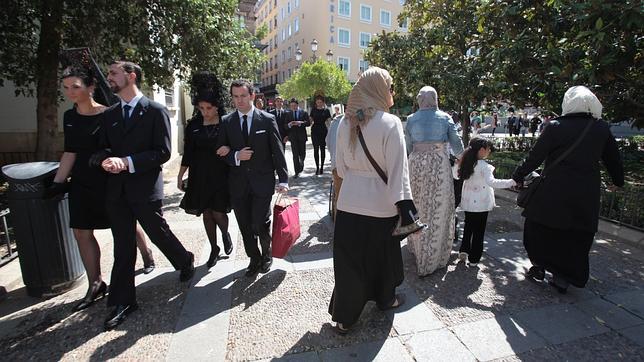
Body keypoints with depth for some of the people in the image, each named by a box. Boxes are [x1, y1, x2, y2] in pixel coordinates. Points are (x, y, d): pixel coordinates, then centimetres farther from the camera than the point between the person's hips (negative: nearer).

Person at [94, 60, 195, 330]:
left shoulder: (156, 111, -6)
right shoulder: (110, 114, 13)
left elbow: (163, 152, -11)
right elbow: (102, 148, 11)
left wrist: (128, 162, -20)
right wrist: (105, 159, -13)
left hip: (145, 186, -5)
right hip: (116, 189, 5)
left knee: (158, 233, 9)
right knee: (123, 246, 11)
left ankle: (186, 261, 39)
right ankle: (123, 301, 22)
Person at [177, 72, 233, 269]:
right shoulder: (193, 125, 2)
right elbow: (188, 152, 7)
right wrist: (180, 175, 9)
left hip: (221, 176, -3)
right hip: (200, 177, 3)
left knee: (218, 213, -3)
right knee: (206, 213, 9)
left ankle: (226, 234, 32)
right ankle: (214, 249, 27)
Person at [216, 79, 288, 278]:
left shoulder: (268, 119, -2)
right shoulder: (226, 121, 5)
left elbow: (277, 151, -3)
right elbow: (221, 152, 6)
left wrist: (283, 180, -6)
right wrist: (236, 156, -15)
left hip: (262, 181, -2)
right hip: (238, 183, 3)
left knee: (260, 224, -3)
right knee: (245, 226, 10)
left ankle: (266, 254, 28)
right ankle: (254, 259, 32)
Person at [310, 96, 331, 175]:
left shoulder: (326, 110, 6)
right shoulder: (313, 110, 10)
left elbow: (329, 121, 5)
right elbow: (310, 120, 15)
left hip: (323, 130, -1)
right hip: (315, 130, 1)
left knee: (322, 148, 4)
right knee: (316, 149, -4)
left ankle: (322, 166, 12)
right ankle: (317, 167, 0)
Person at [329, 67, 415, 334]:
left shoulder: (345, 122, 1)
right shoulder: (390, 123, -14)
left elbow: (340, 165, 7)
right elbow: (397, 169, -17)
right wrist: (406, 207, -13)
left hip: (349, 204, 4)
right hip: (380, 204, -3)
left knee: (349, 259, 13)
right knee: (382, 253, 20)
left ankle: (344, 317, 23)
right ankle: (385, 298, 45)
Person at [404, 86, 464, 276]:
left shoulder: (411, 119, 3)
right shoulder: (445, 118, 1)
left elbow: (408, 147, 5)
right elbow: (457, 146, 3)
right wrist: (461, 157, 24)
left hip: (416, 164, 2)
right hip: (439, 164, -2)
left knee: (418, 207, 16)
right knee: (438, 209, 5)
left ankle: (417, 246, 32)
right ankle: (432, 258, 12)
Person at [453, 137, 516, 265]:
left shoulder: (464, 164, -2)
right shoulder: (484, 166, -19)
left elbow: (455, 175, 12)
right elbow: (491, 182, -32)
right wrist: (511, 182, -33)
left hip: (468, 202, 5)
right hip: (481, 204, -5)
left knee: (468, 227, 23)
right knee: (478, 231, 7)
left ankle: (464, 250, 20)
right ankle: (474, 258, 14)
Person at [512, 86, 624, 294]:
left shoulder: (556, 127, -11)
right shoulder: (602, 129, 3)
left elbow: (535, 157, -10)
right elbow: (614, 159, 13)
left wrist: (518, 176, 3)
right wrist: (618, 181, 30)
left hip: (555, 192, -4)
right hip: (587, 196, 4)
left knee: (539, 229, 15)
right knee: (575, 237, 13)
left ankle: (540, 266, 22)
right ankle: (563, 278, 20)